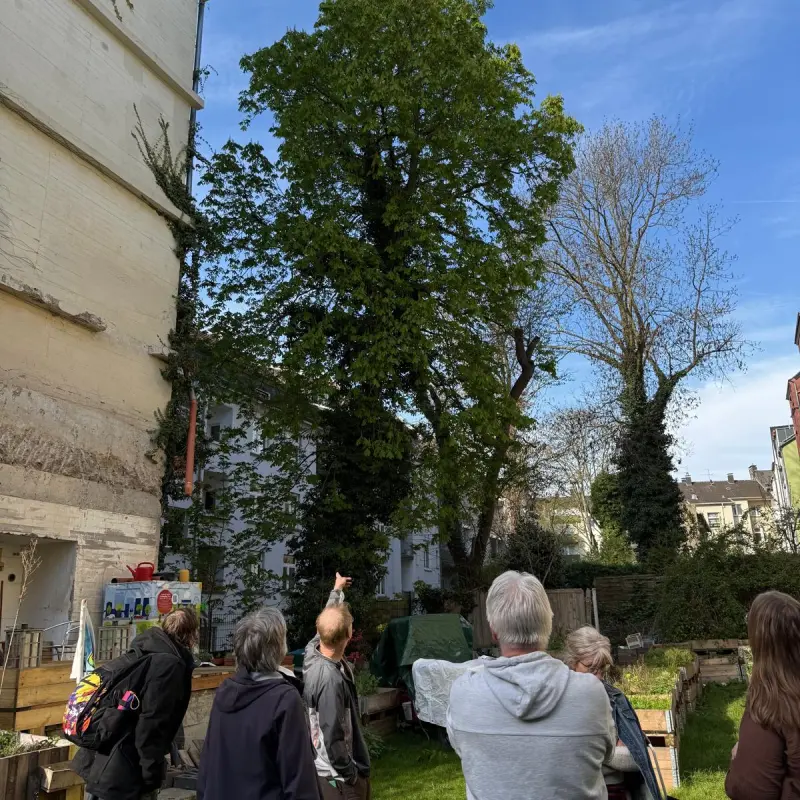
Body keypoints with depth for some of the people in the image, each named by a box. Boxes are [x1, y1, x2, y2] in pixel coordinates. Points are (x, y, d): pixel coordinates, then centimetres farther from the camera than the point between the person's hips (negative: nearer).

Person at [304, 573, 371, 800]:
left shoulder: (312, 652, -6)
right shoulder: (330, 678, -31)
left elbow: (327, 623, 15)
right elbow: (333, 738, -28)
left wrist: (337, 590, 31)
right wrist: (352, 776, -15)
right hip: (337, 776, -9)